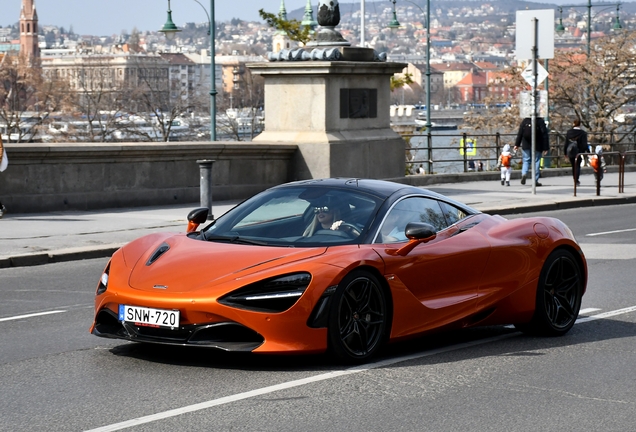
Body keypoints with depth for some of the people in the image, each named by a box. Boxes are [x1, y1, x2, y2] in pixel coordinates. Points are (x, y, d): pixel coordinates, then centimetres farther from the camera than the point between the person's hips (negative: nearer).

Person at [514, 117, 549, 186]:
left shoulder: (524, 121, 1)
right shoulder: (540, 121, -5)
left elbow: (520, 133, 1)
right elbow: (545, 135, -6)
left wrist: (517, 144, 7)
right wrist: (545, 148, -3)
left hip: (526, 146, 2)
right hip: (537, 146, -2)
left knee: (526, 160, 11)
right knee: (536, 161, 5)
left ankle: (524, 173, -16)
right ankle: (535, 180, 2)